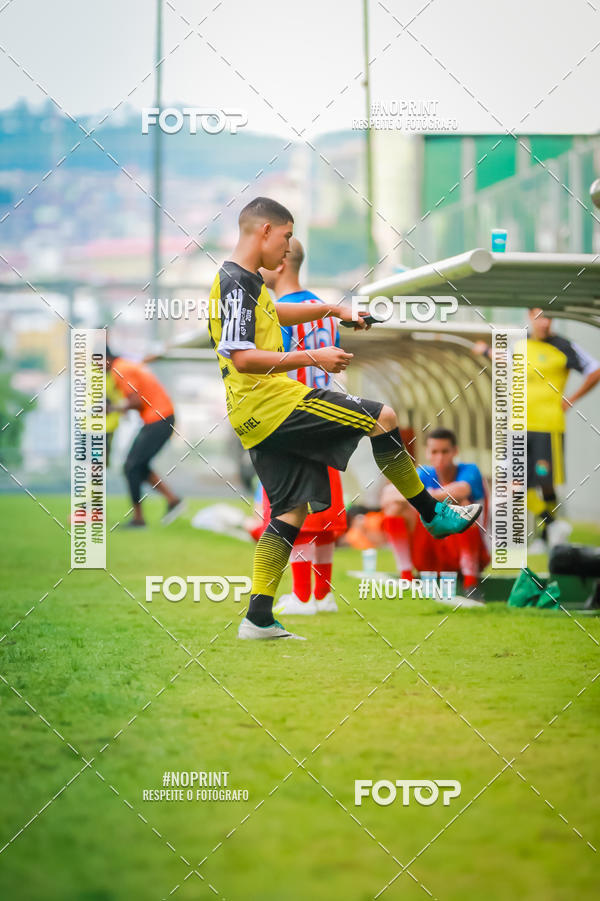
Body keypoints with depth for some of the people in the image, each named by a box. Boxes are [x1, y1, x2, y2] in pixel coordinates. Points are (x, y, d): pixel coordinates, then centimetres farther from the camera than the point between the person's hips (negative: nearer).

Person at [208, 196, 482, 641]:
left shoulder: (243, 282, 18)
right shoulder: (236, 283, -13)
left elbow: (272, 313, 39)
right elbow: (241, 357, -22)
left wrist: (334, 309, 32)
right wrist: (312, 358, -20)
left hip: (257, 417, 11)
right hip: (272, 401, -11)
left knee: (292, 510, 10)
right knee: (382, 417, -6)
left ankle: (258, 619, 6)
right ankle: (433, 514, 7)